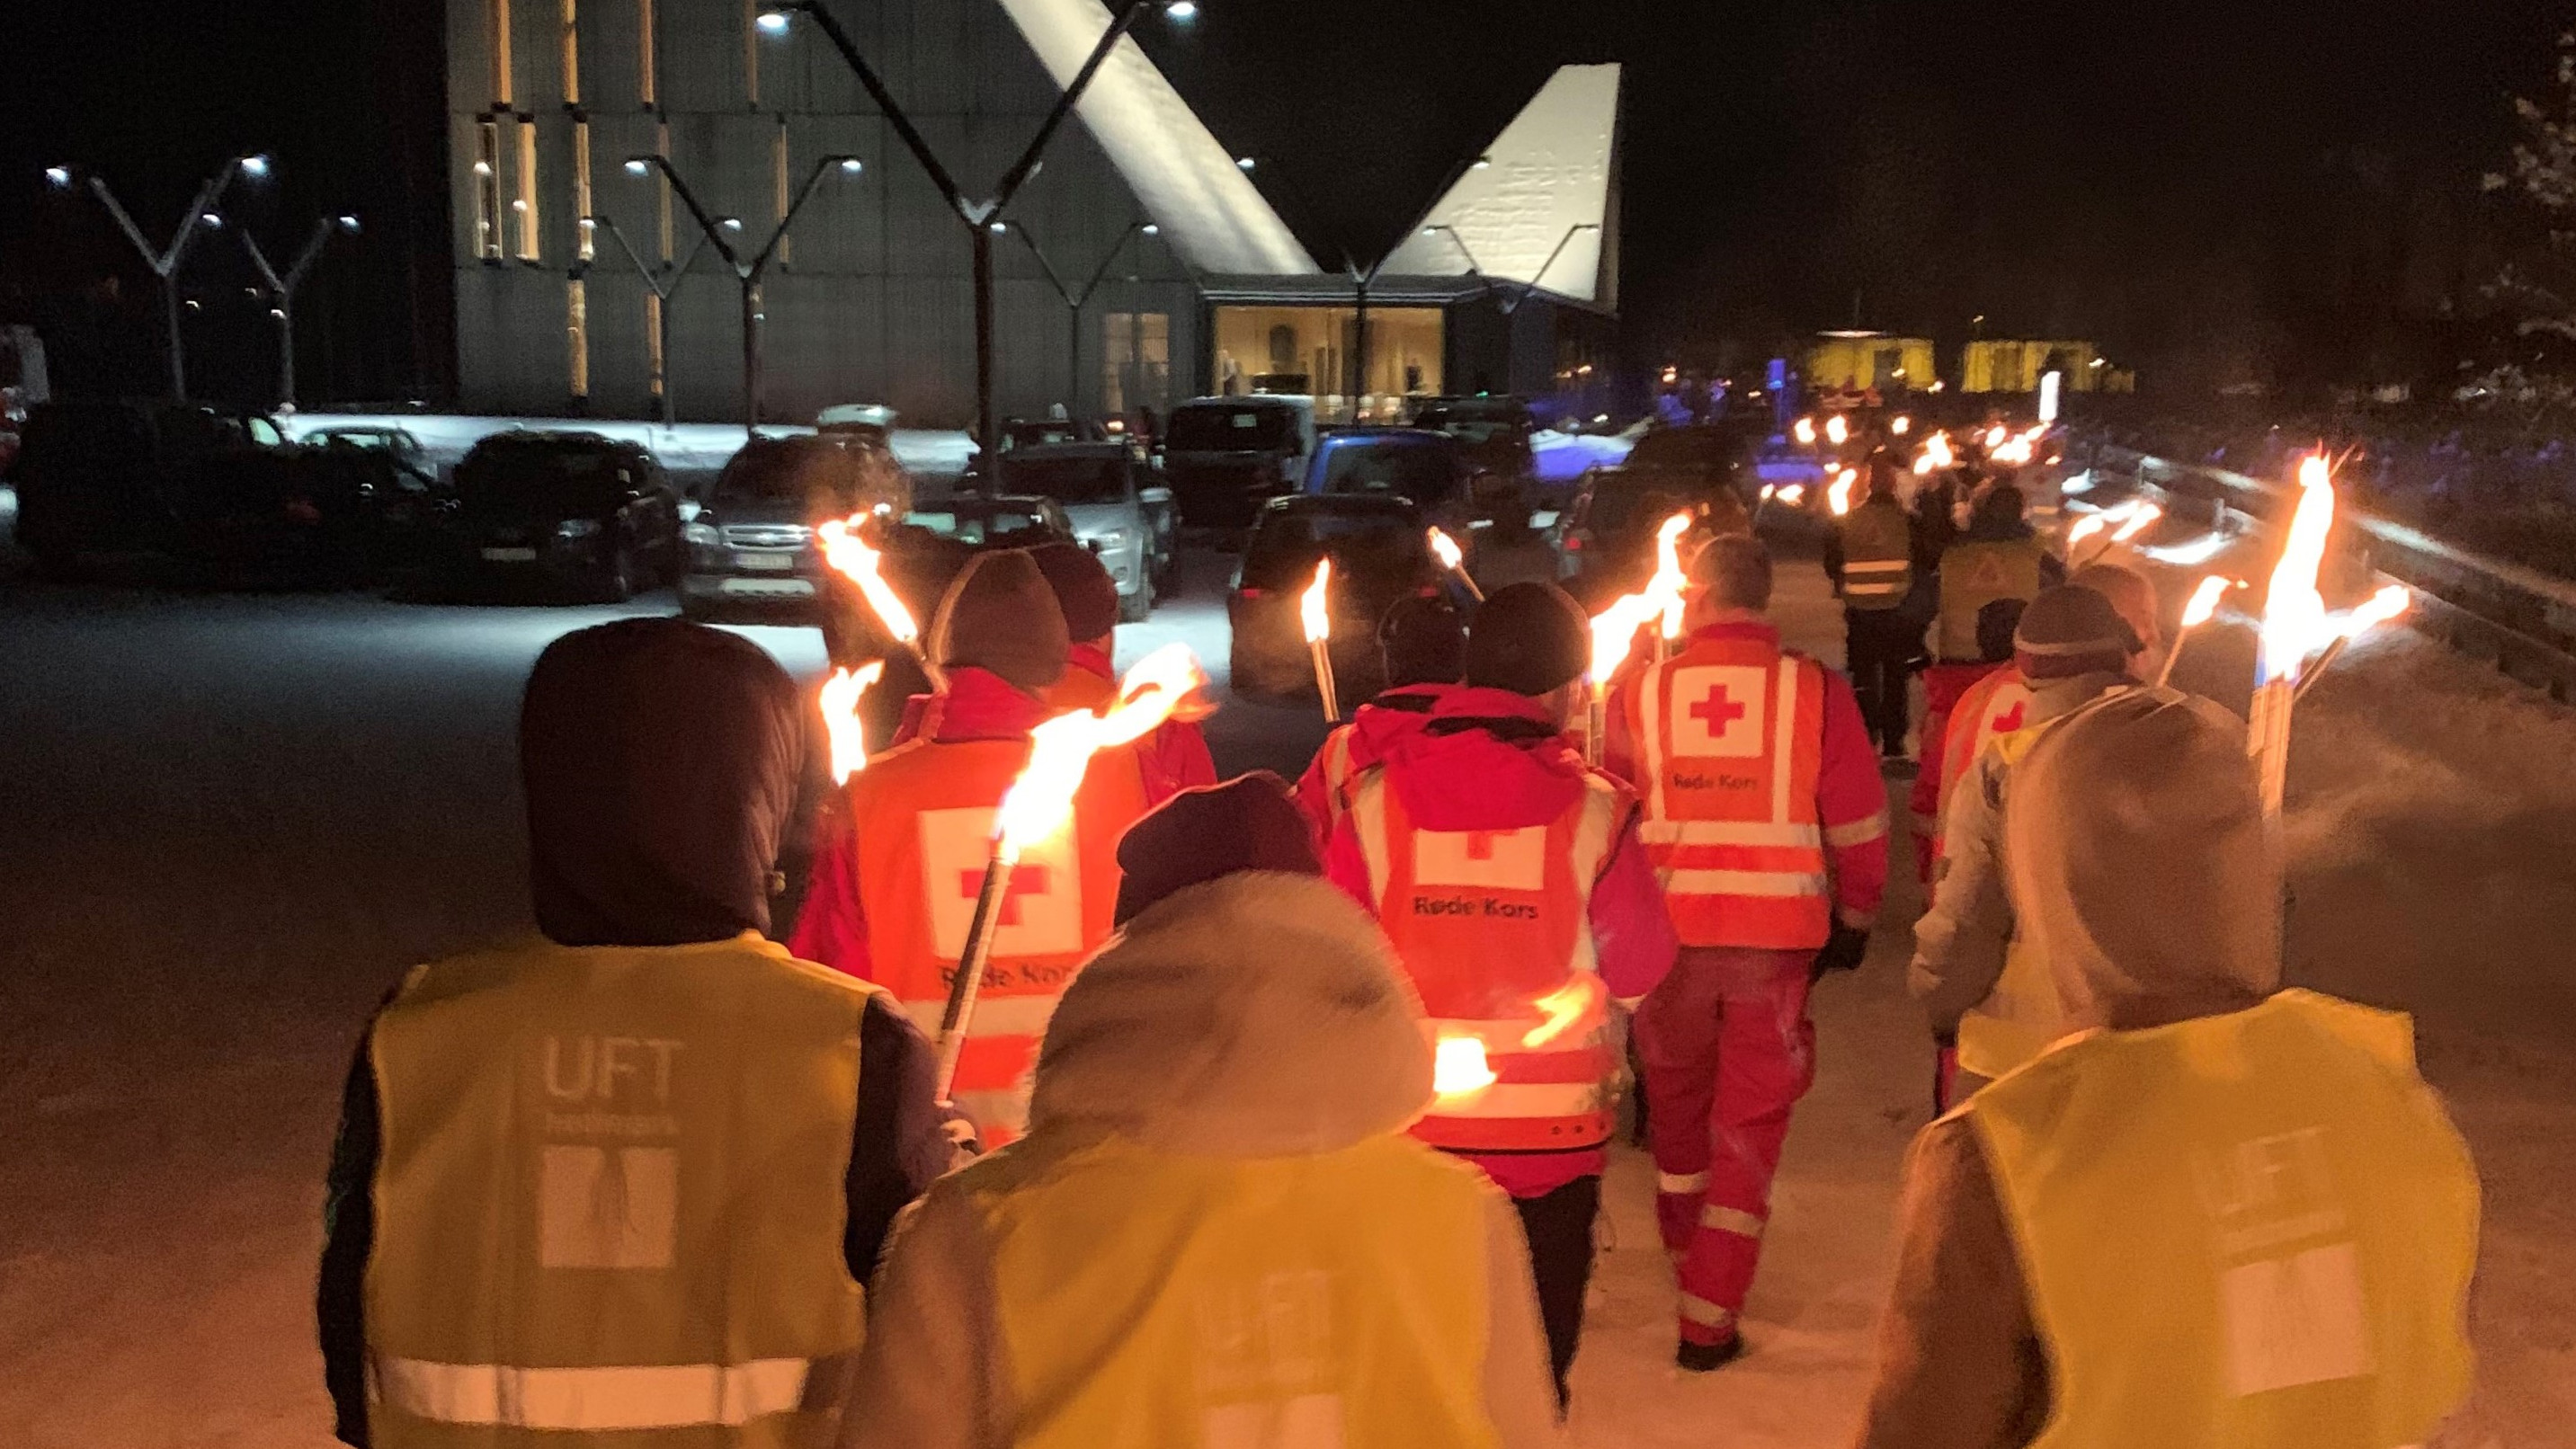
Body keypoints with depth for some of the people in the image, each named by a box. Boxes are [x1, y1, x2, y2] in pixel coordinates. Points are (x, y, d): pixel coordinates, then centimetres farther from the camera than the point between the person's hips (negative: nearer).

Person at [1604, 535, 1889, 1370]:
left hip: (1666, 932, 2)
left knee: (1676, 1096, 23)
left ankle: (1686, 1252, 43)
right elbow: (1858, 824, -1)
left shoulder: (1641, 691, -1)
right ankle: (1709, 1316, 8)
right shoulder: (1815, 690, -5)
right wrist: (1853, 920, 13)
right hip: (1778, 936, -1)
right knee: (1750, 1118, 9)